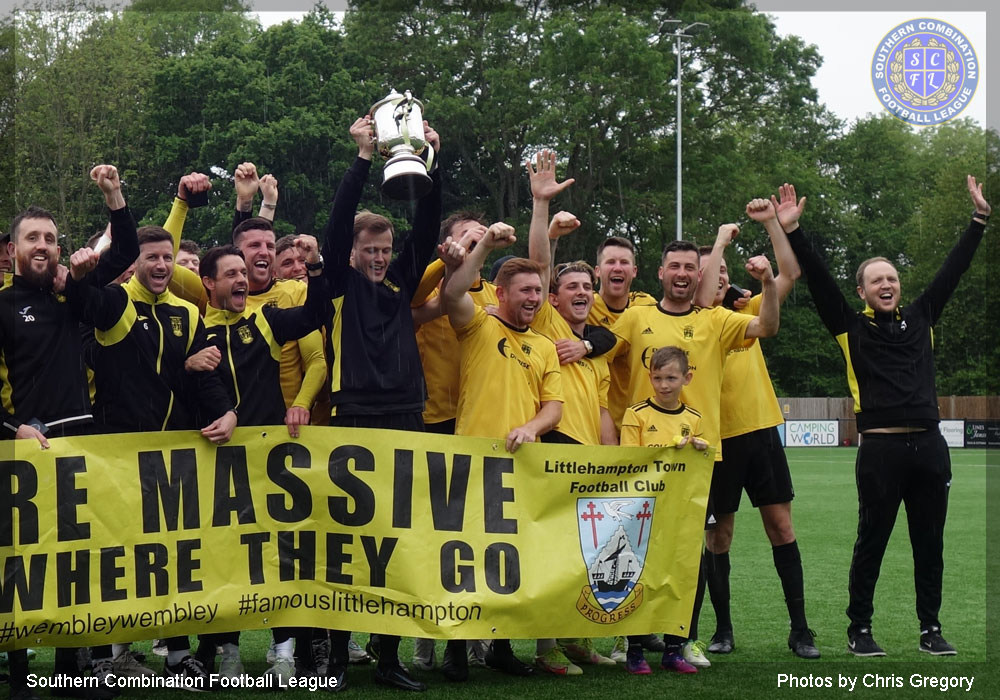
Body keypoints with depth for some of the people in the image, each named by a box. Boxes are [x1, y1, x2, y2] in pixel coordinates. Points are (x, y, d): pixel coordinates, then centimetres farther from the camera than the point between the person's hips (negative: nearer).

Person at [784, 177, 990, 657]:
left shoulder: (921, 317, 13)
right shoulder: (852, 328, 4)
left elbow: (953, 270, 16)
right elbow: (818, 280, -2)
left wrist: (980, 217, 16)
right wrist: (792, 231, -10)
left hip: (929, 445, 3)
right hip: (880, 448, -3)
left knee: (930, 543, 9)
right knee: (871, 543, 3)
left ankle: (930, 629, 18)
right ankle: (859, 630, 12)